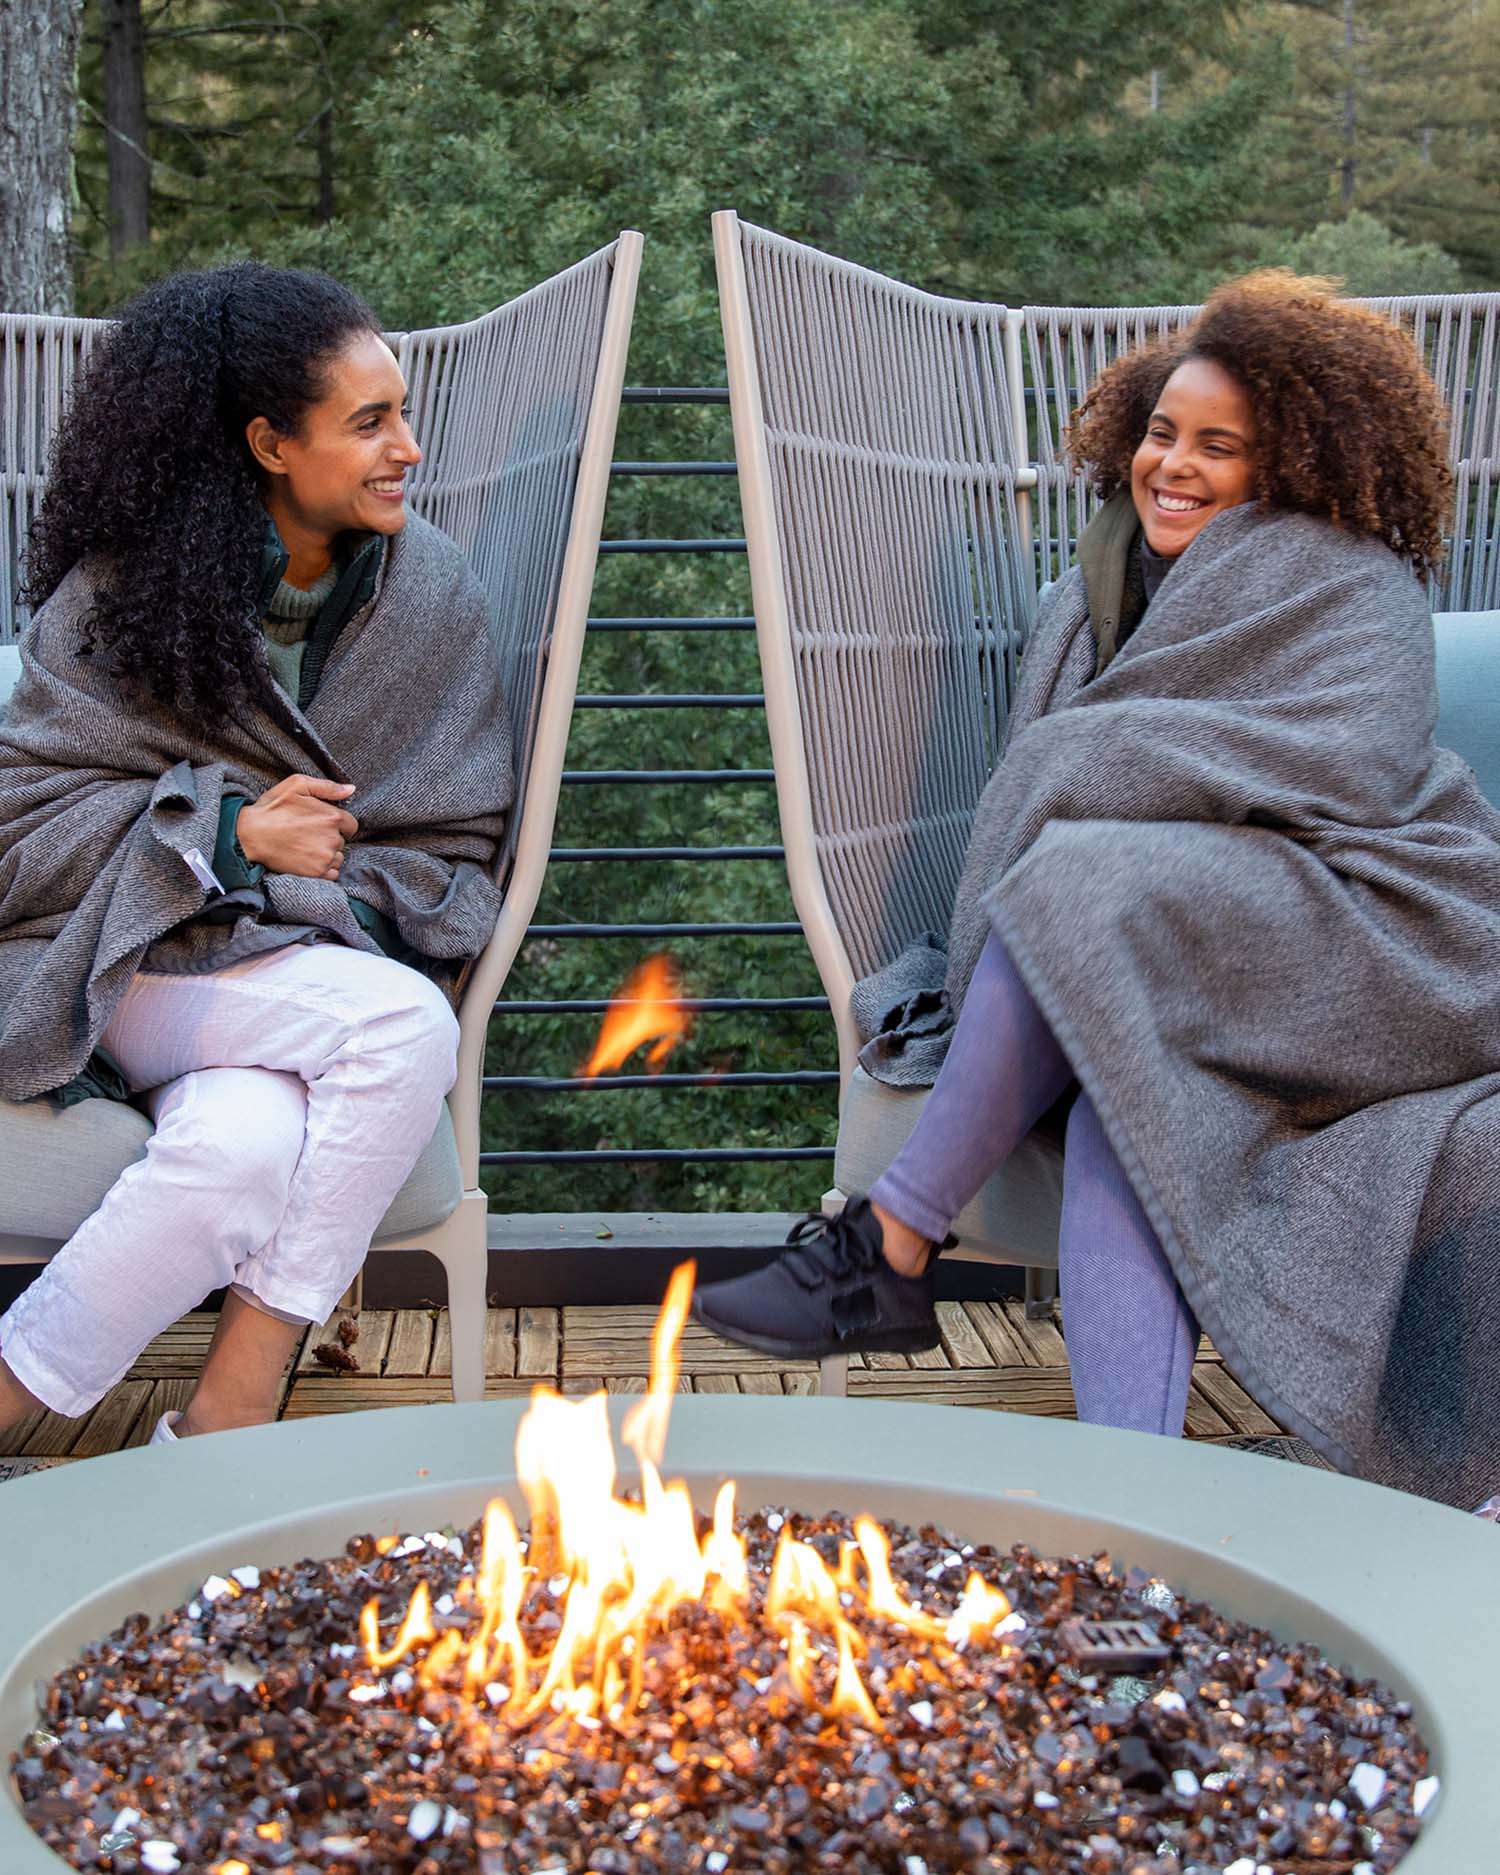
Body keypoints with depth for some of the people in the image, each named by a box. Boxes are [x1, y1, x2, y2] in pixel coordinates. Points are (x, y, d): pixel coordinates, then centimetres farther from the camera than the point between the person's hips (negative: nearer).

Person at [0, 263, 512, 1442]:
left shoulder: (432, 593, 5)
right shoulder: (122, 590, -1)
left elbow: (449, 857, 7)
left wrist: (310, 894, -12)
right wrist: (226, 831, -15)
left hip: (326, 966, 2)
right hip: (134, 964, -2)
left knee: (246, 1151, -35)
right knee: (406, 1027, -32)